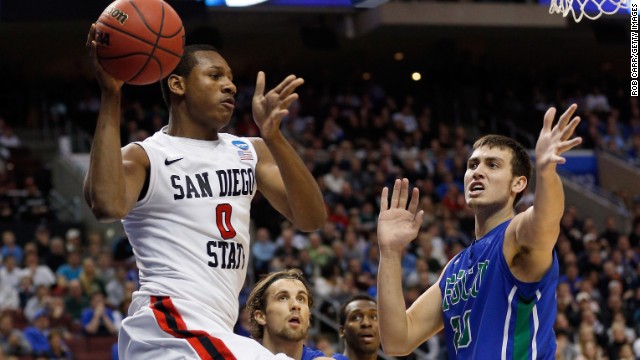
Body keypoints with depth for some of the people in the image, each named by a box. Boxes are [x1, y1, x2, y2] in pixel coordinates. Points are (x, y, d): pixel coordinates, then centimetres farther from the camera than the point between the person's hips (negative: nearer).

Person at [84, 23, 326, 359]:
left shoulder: (250, 152, 15)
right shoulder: (144, 157, -3)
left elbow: (311, 218, 0)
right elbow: (107, 206, -27)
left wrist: (272, 135, -14)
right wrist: (111, 97, -23)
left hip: (215, 332, 8)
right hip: (171, 328, -8)